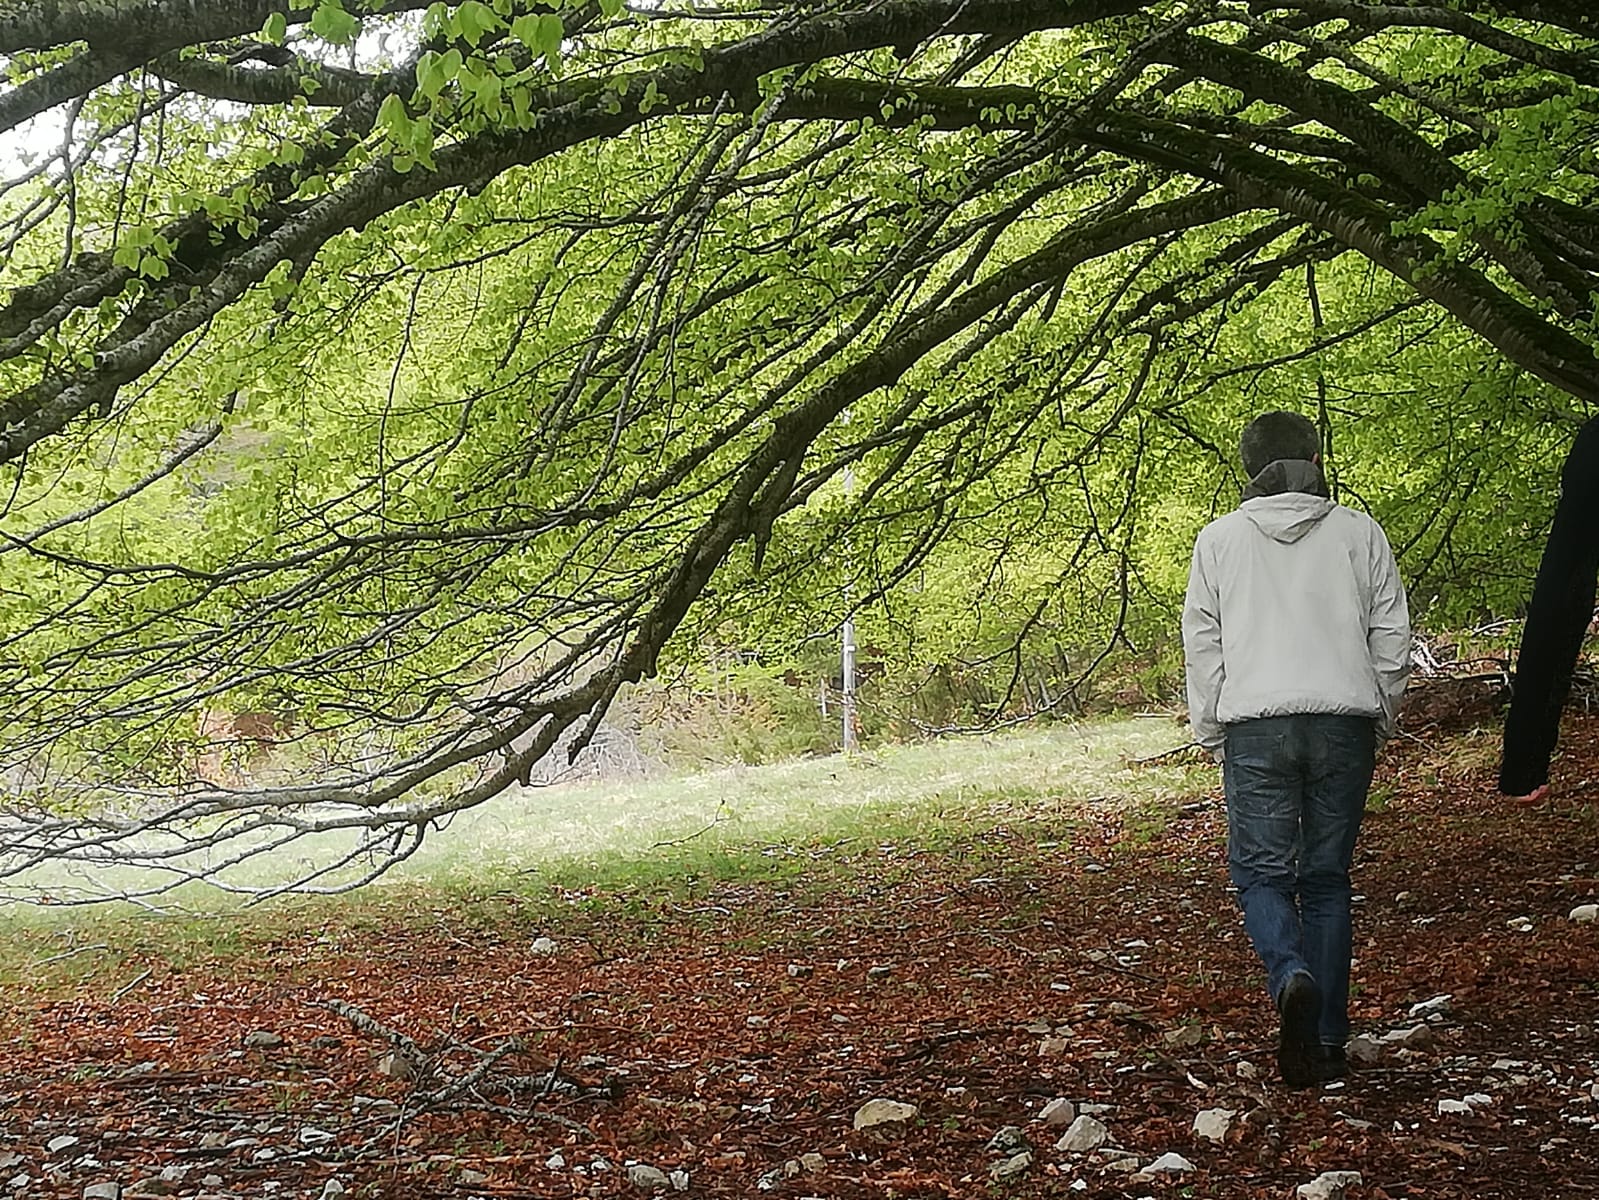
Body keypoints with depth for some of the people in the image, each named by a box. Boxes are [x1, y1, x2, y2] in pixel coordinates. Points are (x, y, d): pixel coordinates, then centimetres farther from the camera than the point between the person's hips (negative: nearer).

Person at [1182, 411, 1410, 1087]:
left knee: (1261, 871, 5)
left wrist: (1211, 736, 12)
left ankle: (1291, 976, -24)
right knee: (1327, 878, 8)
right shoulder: (1358, 532, 7)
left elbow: (1202, 644, 5)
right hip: (1345, 724, 1)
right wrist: (1381, 719, 18)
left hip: (1254, 727, -1)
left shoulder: (1218, 538, 6)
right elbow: (1392, 635, 7)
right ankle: (1327, 1039, 5)